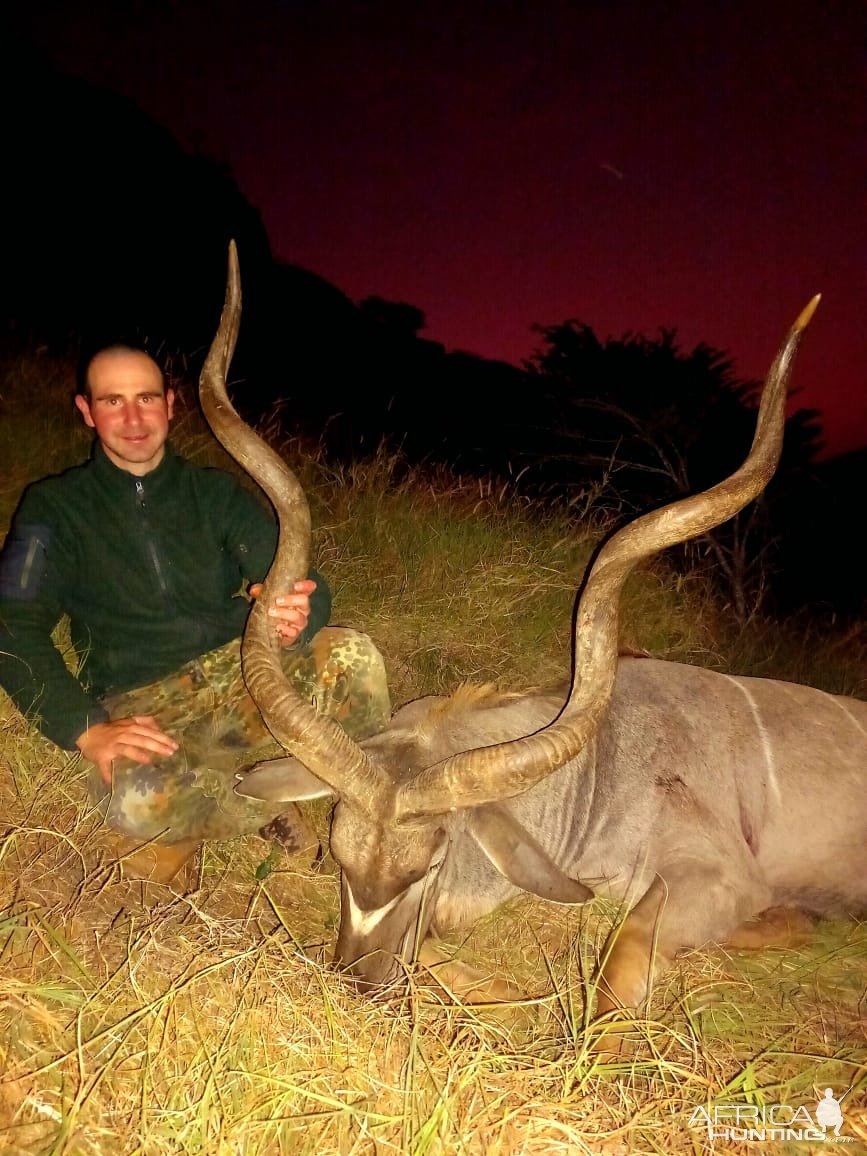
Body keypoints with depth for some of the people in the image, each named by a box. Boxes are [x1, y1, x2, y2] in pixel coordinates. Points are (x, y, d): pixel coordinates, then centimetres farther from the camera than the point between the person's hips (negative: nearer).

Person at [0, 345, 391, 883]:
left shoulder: (216, 492, 9)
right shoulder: (54, 506, 5)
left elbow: (300, 580, -1)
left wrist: (298, 617, -28)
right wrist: (88, 729, -21)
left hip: (245, 669, 2)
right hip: (142, 704, -1)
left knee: (353, 655, -25)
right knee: (137, 794, -35)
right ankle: (274, 802, -5)